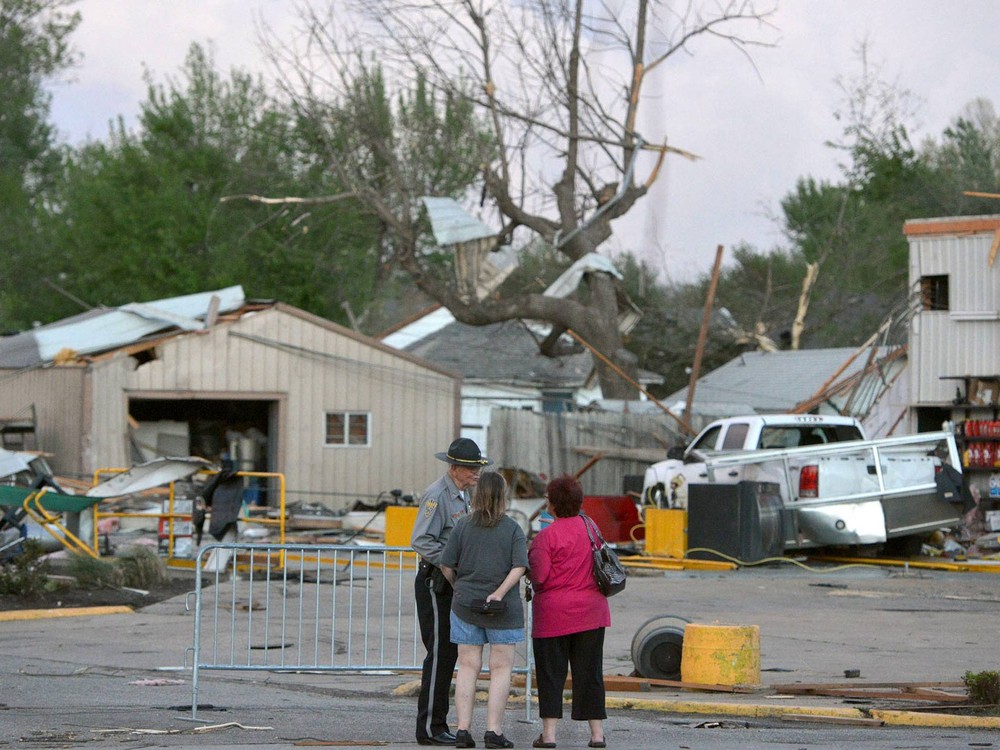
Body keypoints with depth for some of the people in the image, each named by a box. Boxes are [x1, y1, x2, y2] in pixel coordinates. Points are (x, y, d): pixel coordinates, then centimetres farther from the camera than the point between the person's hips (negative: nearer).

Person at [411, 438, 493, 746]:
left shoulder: (462, 495, 15)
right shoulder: (437, 495, -16)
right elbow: (420, 541, -23)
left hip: (452, 583, 10)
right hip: (434, 582, -10)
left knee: (448, 654, 10)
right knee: (440, 654, -10)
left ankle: (437, 725, 14)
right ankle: (430, 728, -8)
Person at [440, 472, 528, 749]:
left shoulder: (463, 526, 0)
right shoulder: (513, 529, -4)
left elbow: (446, 565, 1)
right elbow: (519, 566, -15)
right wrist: (499, 592, -13)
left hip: (465, 604, 2)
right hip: (503, 610, -2)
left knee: (468, 667, 7)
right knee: (501, 669, 4)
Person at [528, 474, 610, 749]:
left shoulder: (547, 536, -13)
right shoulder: (590, 528, 5)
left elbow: (539, 576, -15)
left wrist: (531, 555, 3)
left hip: (554, 612, -5)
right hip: (591, 610, 5)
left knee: (551, 672, 1)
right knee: (589, 672, 10)